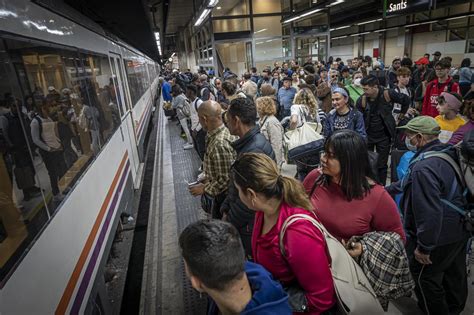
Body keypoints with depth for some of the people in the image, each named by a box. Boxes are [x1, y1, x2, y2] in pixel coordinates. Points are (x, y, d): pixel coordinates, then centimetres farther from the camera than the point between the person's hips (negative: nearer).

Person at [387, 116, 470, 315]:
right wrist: (387, 190, 20)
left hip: (437, 239, -9)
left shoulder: (424, 168, -31)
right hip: (460, 231, 10)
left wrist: (423, 247, -24)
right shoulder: (448, 154, 1)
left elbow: (429, 212, -33)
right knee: (455, 275, 27)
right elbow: (411, 182, 14)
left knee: (426, 278, 12)